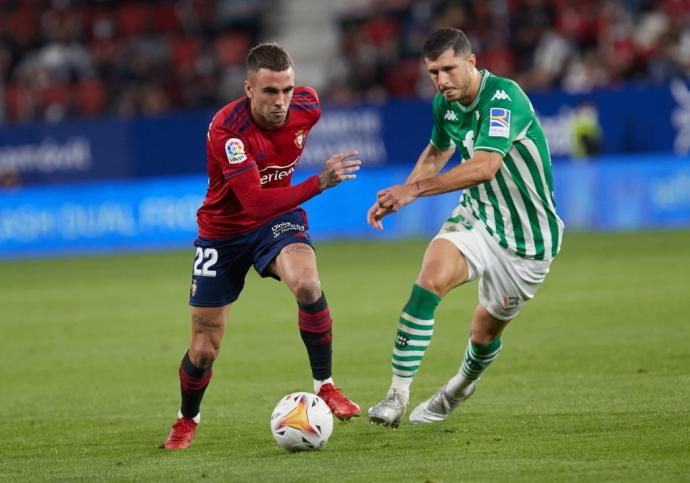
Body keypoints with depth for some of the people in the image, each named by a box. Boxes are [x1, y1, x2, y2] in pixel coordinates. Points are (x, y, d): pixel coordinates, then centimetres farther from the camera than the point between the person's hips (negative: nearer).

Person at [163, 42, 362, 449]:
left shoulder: (307, 105, -16)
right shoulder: (227, 129, -32)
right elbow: (256, 202, -39)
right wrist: (320, 182, -48)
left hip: (279, 218, 2)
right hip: (224, 230, -2)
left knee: (307, 283, -33)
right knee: (204, 350, 2)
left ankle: (325, 385, -15)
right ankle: (187, 420, 34)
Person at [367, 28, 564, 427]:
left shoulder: (504, 97, -27)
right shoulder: (445, 104, -2)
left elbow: (484, 167, -40)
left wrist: (415, 189, -42)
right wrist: (402, 195, 8)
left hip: (527, 239, -5)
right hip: (477, 218, 5)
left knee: (486, 333, 9)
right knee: (431, 277, -25)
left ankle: (462, 384, 46)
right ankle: (398, 395, -27)